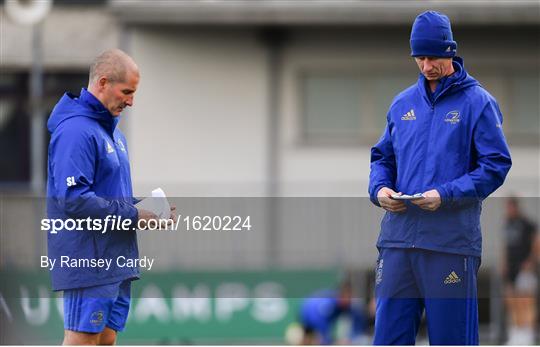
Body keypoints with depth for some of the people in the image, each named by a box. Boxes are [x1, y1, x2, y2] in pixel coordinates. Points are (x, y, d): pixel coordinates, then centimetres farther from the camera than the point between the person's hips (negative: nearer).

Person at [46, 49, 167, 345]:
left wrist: (146, 207, 4)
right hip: (87, 261, -10)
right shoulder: (76, 131, -15)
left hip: (115, 260, 10)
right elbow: (73, 199, -23)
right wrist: (133, 215, -19)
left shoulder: (110, 129, 17)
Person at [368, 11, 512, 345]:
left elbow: (496, 165, -5)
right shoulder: (403, 103, 15)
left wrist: (446, 195, -17)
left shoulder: (478, 102, 0)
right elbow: (383, 157, 22)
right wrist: (380, 188, -1)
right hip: (398, 237, 5)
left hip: (451, 241, -5)